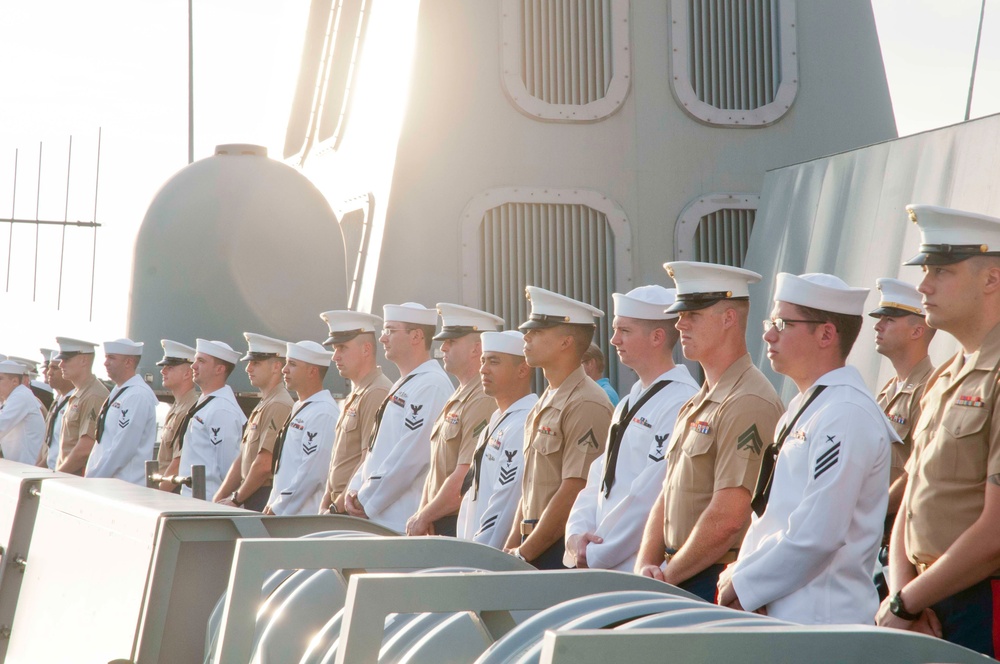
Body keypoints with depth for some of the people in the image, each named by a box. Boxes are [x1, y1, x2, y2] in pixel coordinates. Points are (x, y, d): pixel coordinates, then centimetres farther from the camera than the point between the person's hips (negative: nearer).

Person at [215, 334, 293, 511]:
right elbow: (242, 460, 19)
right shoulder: (262, 405, 18)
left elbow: (265, 465, -20)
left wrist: (236, 499, -8)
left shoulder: (279, 405, -15)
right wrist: (218, 499, 11)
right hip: (252, 500, 9)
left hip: (266, 500, -9)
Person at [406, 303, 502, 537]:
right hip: (439, 526, 9)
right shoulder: (457, 400, 17)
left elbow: (465, 479, -20)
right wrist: (421, 515, 5)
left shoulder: (483, 402, -16)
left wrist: (424, 517, -10)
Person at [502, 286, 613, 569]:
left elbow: (575, 491, -19)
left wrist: (524, 553, -15)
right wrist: (512, 546, 10)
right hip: (533, 549, 8)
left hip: (565, 551, -8)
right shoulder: (546, 403, 15)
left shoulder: (586, 405, -14)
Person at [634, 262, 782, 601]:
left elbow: (727, 519, -20)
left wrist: (667, 576, -12)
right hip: (680, 582, 8)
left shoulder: (748, 404, -15)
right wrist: (646, 566, 3)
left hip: (719, 586, -8)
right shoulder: (695, 406, 17)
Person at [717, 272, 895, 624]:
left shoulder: (846, 414, -15)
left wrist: (744, 586, -12)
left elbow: (817, 535, -21)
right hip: (781, 616, 9)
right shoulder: (803, 407, 16)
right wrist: (740, 572, 6)